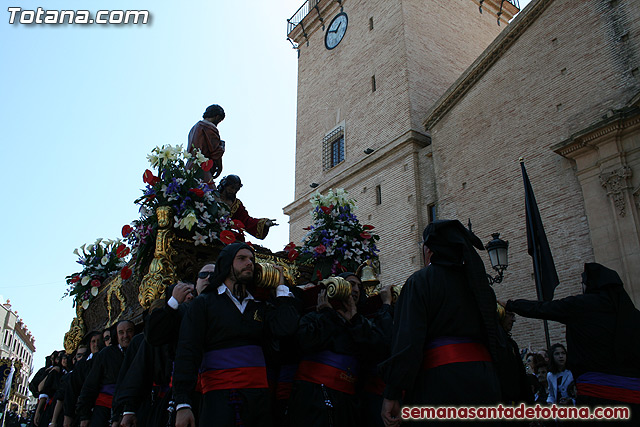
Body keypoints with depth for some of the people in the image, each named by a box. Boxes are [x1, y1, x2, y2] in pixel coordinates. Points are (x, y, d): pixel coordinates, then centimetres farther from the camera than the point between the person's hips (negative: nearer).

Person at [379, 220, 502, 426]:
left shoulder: (420, 281, -8)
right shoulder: (478, 282, 12)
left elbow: (407, 341, -16)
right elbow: (493, 338, 17)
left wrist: (392, 395, -15)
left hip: (439, 382, -6)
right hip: (484, 381, 6)